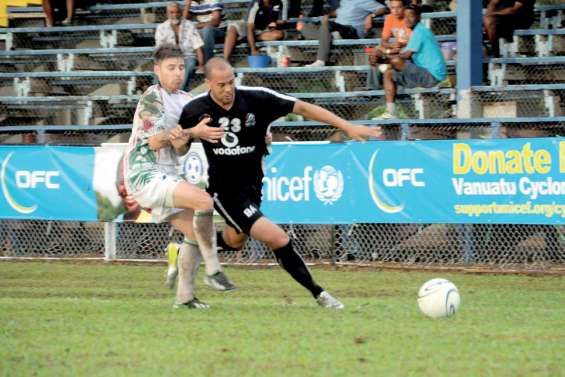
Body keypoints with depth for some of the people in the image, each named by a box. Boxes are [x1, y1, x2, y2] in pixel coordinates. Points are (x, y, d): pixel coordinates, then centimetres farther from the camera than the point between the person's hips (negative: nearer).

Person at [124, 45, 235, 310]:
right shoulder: (152, 96, -10)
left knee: (194, 231, 5)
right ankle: (213, 269, -18)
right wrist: (194, 132, -21)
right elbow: (155, 141, -17)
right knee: (203, 200, -25)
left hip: (165, 178, 9)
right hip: (145, 176, -9)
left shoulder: (185, 100, 13)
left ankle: (184, 297, 13)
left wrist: (181, 138, -9)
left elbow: (179, 151, 12)